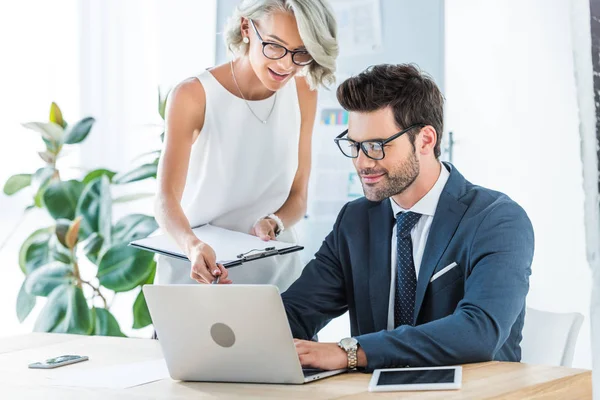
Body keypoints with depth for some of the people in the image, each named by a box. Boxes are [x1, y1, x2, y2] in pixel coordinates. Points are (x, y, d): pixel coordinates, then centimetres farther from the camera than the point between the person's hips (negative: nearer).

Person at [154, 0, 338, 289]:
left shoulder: (303, 93, 0)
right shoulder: (193, 97, -12)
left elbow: (298, 196, 6)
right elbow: (166, 199, -20)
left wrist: (273, 223, -15)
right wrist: (193, 246, -40)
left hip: (275, 269, 3)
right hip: (197, 268, -3)